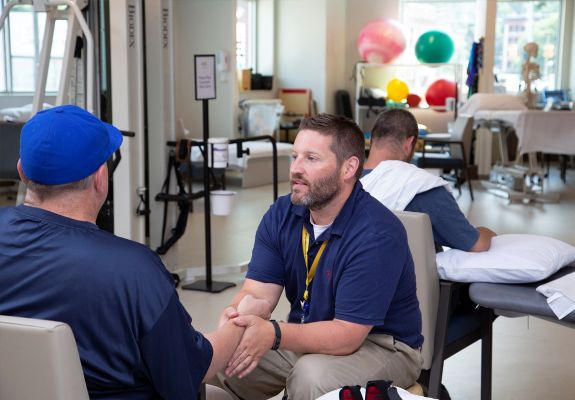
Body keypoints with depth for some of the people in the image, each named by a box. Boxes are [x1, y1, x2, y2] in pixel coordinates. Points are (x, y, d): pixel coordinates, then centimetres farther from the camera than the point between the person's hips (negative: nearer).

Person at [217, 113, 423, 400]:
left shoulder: (377, 234, -25)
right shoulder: (281, 215, -4)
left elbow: (346, 334, -28)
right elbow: (258, 291, -10)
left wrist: (273, 334, -42)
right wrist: (235, 317, -34)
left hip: (381, 345, -5)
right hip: (305, 338, 6)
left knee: (312, 376, -34)